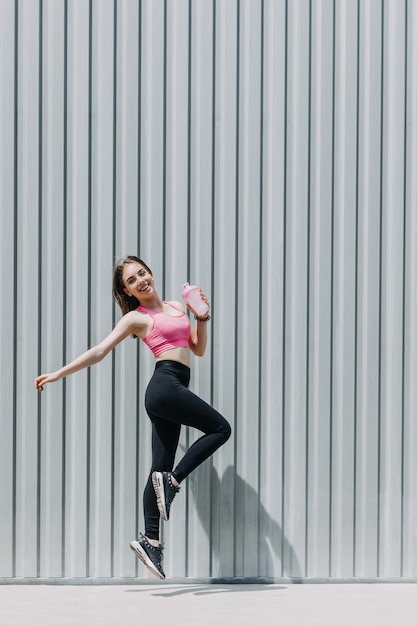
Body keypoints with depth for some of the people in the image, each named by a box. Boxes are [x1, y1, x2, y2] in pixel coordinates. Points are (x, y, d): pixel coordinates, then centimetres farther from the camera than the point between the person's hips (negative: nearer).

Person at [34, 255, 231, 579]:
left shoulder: (176, 307, 21)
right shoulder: (137, 318, 3)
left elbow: (199, 349, 23)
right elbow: (99, 351, 2)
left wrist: (202, 317, 7)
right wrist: (58, 374, -2)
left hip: (167, 394, 6)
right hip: (165, 385, -6)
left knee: (160, 470, 2)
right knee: (220, 428, -13)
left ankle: (150, 540, 1)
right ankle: (173, 480, -10)